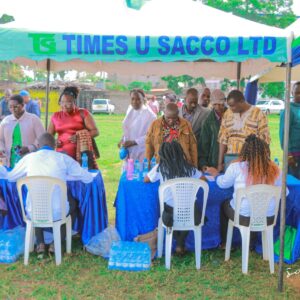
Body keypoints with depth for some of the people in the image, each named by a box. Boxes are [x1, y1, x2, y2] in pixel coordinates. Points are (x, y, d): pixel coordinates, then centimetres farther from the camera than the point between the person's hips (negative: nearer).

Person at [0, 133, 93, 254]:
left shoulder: (29, 158, 3)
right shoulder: (63, 158, -1)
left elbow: (10, 177, 20)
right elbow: (89, 178, 5)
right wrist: (65, 175, 24)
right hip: (57, 212, -2)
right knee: (73, 204, 32)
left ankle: (40, 243, 28)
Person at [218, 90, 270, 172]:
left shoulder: (258, 114, -4)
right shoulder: (227, 114, 7)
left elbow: (264, 140, -3)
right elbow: (223, 139, 8)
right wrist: (220, 163, 5)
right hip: (231, 158, 3)